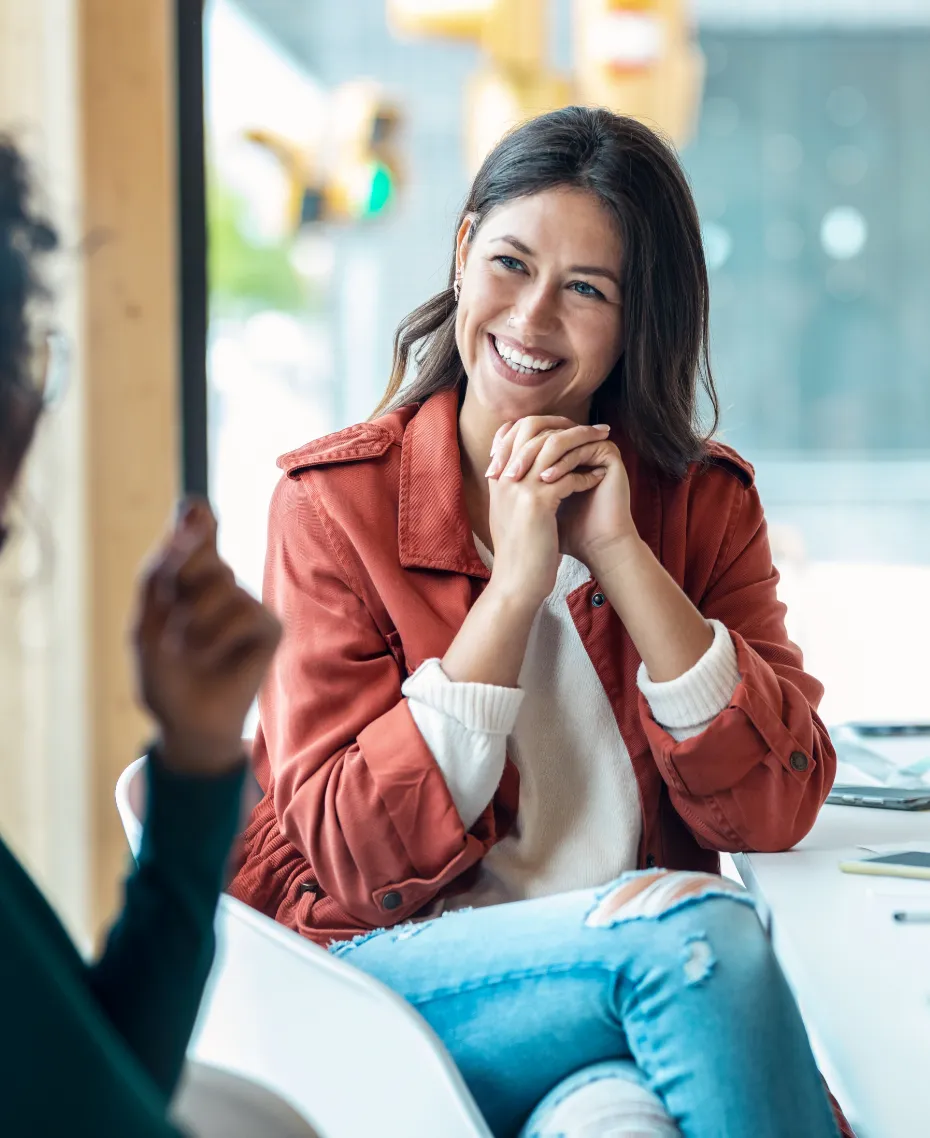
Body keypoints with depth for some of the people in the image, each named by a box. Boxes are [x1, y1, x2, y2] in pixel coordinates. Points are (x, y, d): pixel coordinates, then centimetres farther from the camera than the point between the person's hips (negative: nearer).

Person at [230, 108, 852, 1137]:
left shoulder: (705, 500, 7)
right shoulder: (333, 500, -1)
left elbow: (776, 810, -5)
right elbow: (355, 856, -9)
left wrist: (619, 552, -12)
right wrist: (516, 581, -14)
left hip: (642, 962, 2)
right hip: (393, 968, -1)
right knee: (696, 924, -28)